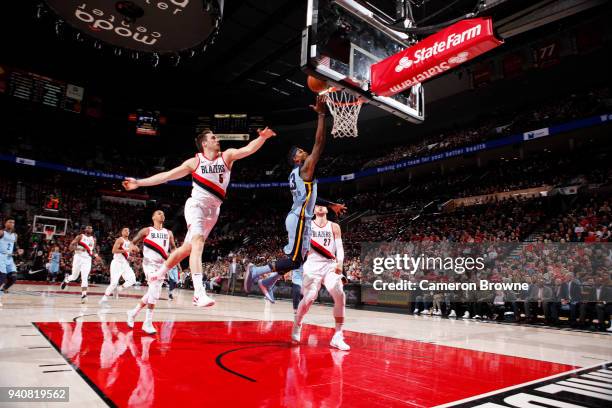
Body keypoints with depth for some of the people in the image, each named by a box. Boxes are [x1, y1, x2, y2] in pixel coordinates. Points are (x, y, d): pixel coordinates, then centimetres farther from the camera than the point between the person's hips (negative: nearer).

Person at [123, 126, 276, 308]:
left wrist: (262, 138, -32)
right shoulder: (194, 162, 0)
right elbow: (166, 175, 4)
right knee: (198, 242, -25)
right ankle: (199, 292, -33)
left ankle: (161, 271, 40)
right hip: (196, 205, -4)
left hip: (213, 209, 4)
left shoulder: (227, 156, 3)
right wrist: (139, 182, 2)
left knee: (188, 247, 15)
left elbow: (248, 149, -14)